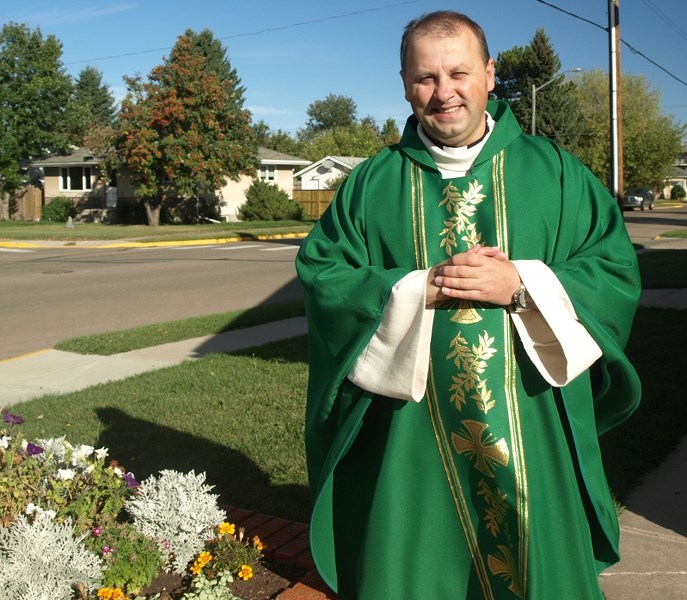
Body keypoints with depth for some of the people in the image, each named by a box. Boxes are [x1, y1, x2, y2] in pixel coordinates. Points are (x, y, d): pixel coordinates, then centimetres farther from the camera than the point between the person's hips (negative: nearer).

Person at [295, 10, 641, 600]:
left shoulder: (553, 170, 3)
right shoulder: (372, 184, 3)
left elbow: (618, 270, -1)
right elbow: (319, 273, -3)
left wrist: (522, 286, -17)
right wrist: (419, 288, -15)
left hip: (534, 432, 1)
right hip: (412, 436, 0)